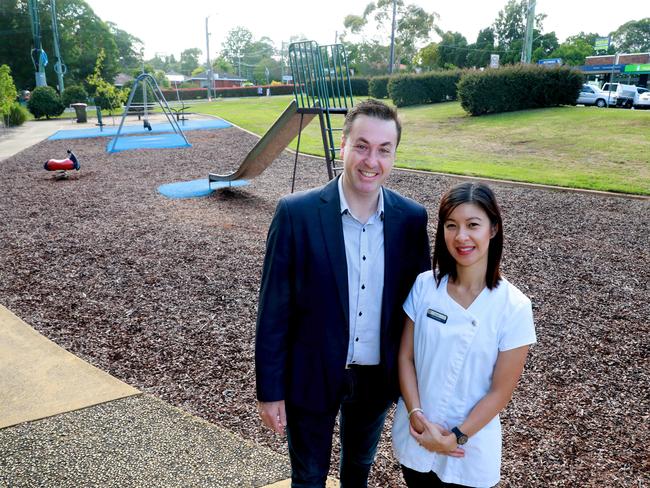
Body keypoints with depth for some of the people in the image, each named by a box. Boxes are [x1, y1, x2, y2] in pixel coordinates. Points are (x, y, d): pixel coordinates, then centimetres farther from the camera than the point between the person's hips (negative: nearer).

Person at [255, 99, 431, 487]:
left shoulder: (412, 218, -8)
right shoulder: (296, 213, -18)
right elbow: (274, 310, -13)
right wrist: (269, 390, -9)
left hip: (378, 376, 3)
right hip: (311, 376, -3)